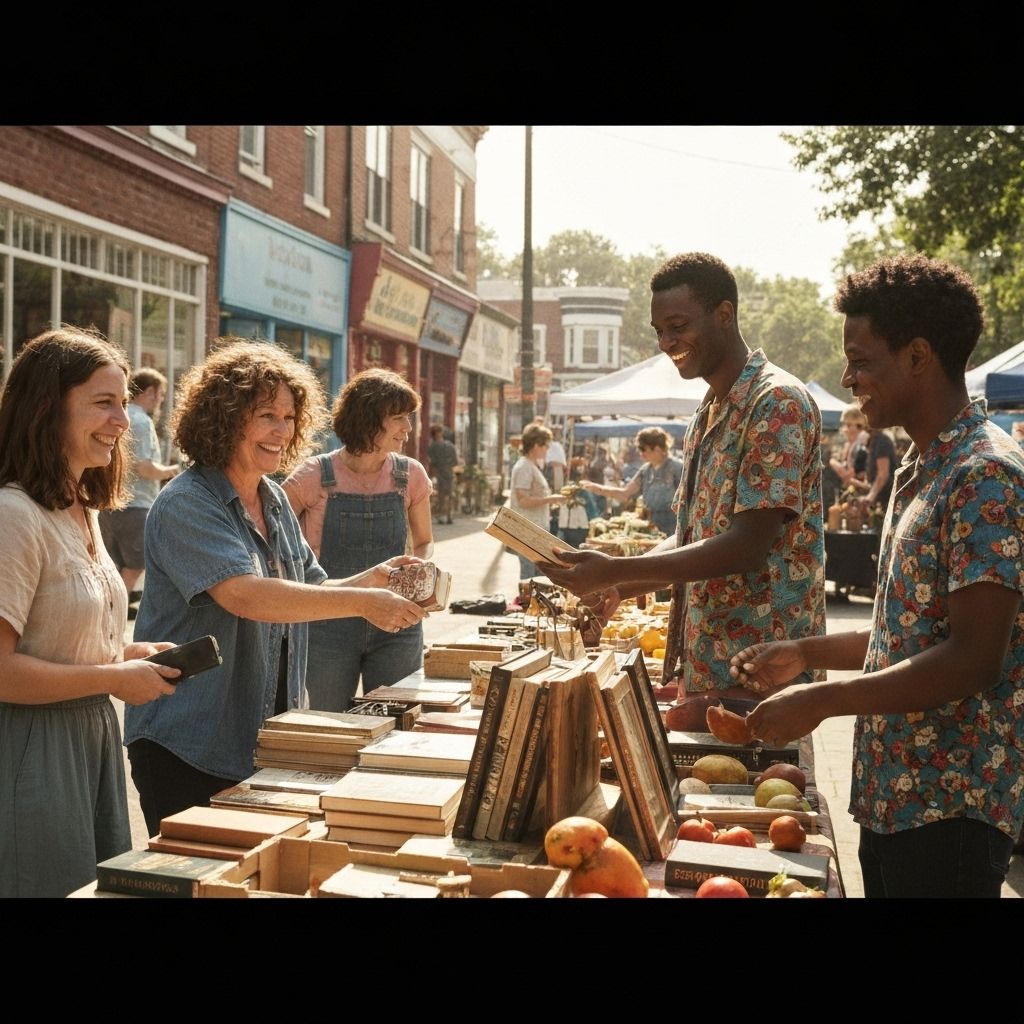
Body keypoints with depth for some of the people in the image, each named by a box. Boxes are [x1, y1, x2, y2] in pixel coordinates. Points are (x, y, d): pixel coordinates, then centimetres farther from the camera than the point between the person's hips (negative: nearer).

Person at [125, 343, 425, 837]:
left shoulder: (275, 499, 9)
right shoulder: (185, 505, -17)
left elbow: (309, 589, 14)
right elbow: (246, 596, -31)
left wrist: (370, 579, -6)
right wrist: (362, 602, -35)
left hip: (266, 738, 8)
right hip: (189, 745, -7)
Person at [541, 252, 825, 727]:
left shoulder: (779, 403, -14)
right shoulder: (705, 419, 14)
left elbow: (749, 545, -22)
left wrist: (617, 571, -22)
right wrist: (619, 586, -1)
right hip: (704, 667, 8)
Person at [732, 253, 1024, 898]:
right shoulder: (923, 471, 12)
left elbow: (972, 659, -24)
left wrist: (821, 700, -21)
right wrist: (806, 653, 11)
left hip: (950, 804, -9)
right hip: (894, 794, 9)